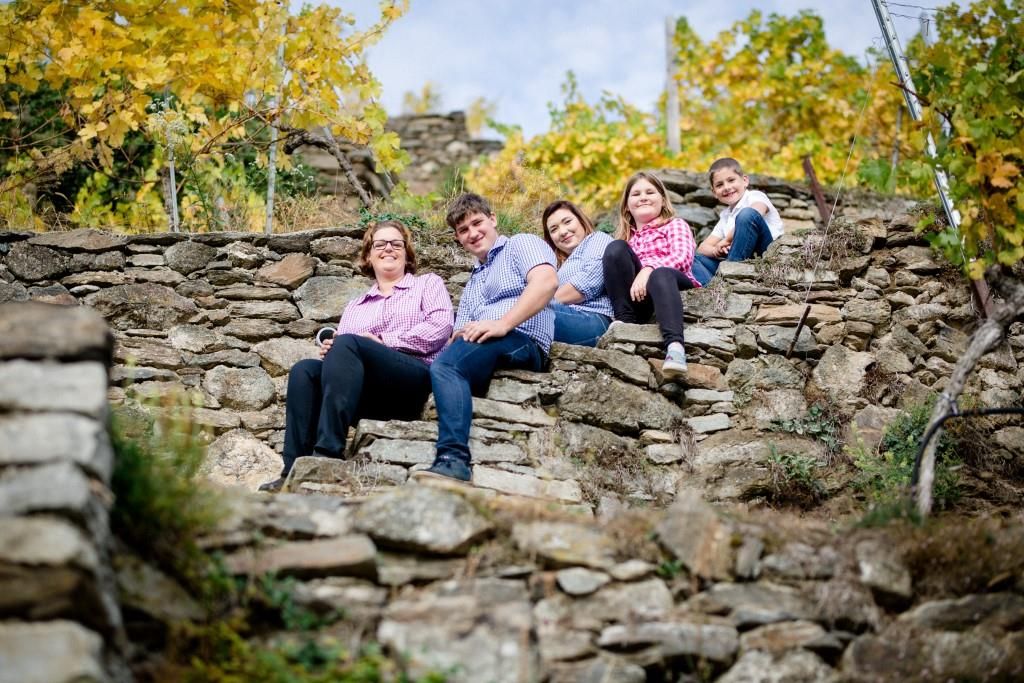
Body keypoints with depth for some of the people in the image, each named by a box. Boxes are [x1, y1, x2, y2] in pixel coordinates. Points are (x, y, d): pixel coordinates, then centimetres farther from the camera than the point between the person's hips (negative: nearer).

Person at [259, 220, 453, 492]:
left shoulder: (428, 283, 21)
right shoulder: (355, 306, 32)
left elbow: (440, 326, 1)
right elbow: (339, 348, 22)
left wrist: (382, 341, -5)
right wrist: (329, 351, -3)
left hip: (414, 377, -4)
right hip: (366, 391, 4)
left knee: (347, 343, -31)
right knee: (305, 370, -23)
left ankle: (328, 456, -41)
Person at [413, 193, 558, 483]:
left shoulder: (521, 244, 14)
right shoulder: (472, 283, 37)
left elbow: (547, 281, -9)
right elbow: (457, 338, 27)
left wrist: (503, 323, -19)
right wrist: (455, 339, 2)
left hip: (521, 340, -7)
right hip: (476, 344, 8)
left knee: (447, 365, -32)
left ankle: (454, 458, -45)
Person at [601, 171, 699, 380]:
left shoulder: (675, 225, 16)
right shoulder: (626, 237, 30)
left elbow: (684, 257, -5)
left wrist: (648, 269, -24)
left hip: (678, 286, -3)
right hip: (636, 296, 3)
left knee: (661, 275, -39)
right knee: (615, 249, -16)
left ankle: (674, 346, -65)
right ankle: (625, 323, -26)